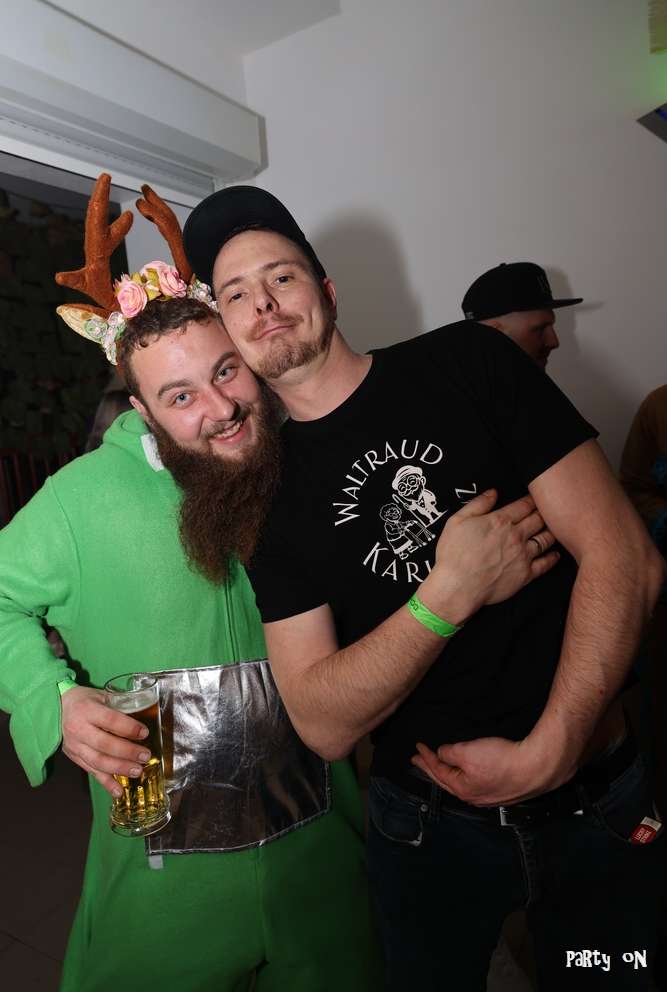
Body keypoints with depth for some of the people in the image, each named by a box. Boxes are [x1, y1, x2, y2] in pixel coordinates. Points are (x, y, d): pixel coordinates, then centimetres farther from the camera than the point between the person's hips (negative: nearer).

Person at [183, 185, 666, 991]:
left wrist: (548, 751, -20)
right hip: (429, 825, 1)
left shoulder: (469, 363, -9)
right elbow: (324, 726, -12)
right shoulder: (265, 489, -5)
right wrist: (448, 595, -26)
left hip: (599, 800, 0)